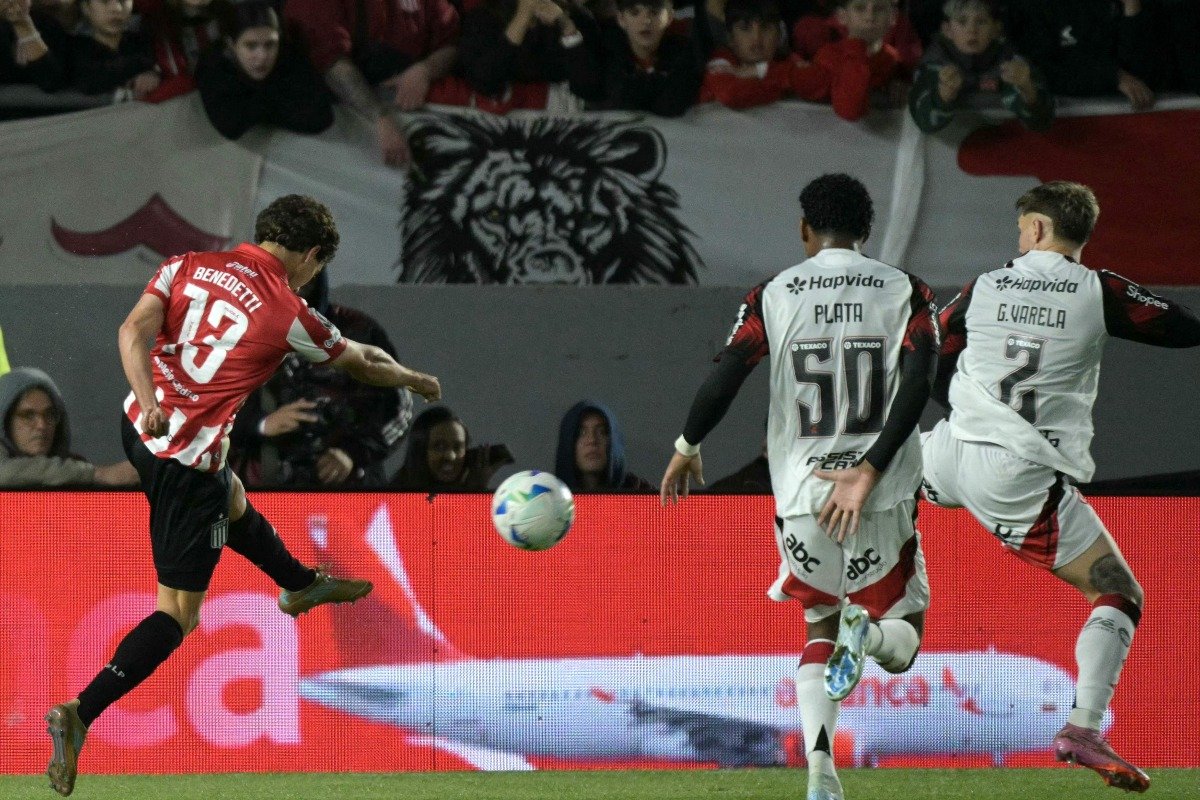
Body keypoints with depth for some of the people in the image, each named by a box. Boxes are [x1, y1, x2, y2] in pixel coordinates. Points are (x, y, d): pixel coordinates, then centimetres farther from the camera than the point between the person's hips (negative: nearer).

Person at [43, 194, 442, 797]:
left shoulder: (188, 266, 3)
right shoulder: (289, 314, -7)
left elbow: (133, 330, -11)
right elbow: (361, 362, 10)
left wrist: (151, 401, -20)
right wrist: (416, 381, 29)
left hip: (138, 425, 7)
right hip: (188, 459, -7)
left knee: (231, 502, 34)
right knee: (178, 613, -2)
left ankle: (302, 585, 61)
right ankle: (81, 714, -19)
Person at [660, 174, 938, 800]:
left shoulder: (773, 296, 1)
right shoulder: (906, 293, 2)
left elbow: (724, 378, -6)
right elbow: (917, 386, -13)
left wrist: (686, 448, 10)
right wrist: (868, 472, -15)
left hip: (802, 497, 1)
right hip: (884, 499, -1)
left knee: (818, 631, 20)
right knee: (901, 644, 16)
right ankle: (866, 628, -23)